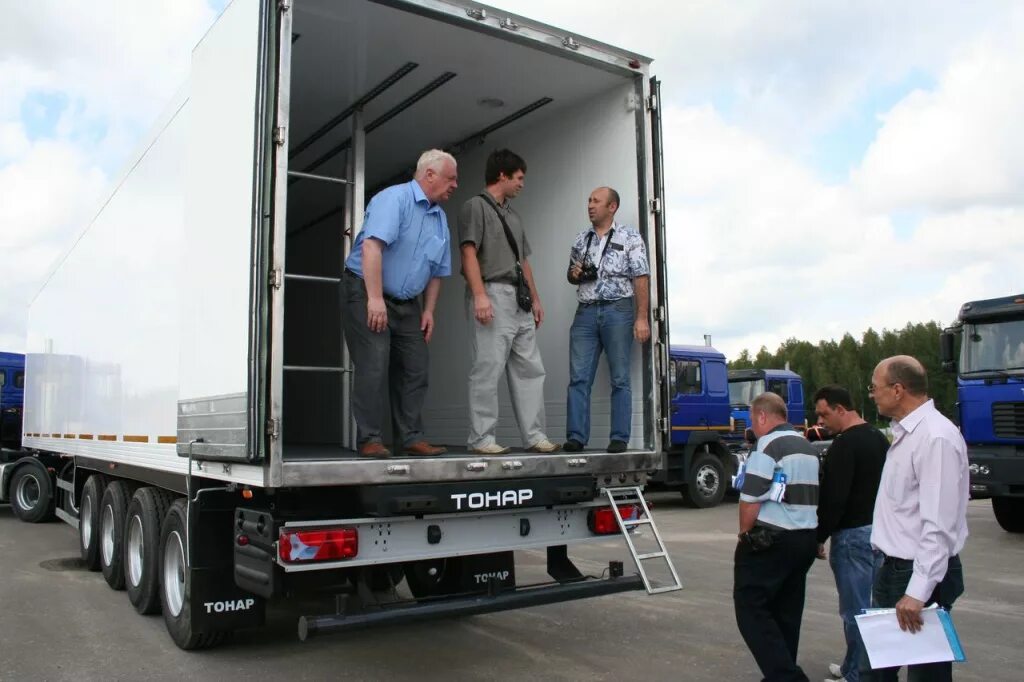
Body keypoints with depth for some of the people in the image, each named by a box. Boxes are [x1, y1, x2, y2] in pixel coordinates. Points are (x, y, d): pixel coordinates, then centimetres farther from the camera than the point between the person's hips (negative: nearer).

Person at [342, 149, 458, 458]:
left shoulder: (440, 218, 12)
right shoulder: (394, 198, -13)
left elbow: (436, 271, 17)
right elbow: (372, 246, -27)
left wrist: (429, 310, 9)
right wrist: (375, 298, -32)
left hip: (406, 302, 8)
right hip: (366, 294, -8)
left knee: (415, 369, 6)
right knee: (374, 368, -11)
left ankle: (412, 438, 14)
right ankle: (370, 440, -2)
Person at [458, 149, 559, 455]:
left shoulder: (513, 214, 25)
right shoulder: (476, 206, 0)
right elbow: (469, 252, -11)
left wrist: (535, 298, 19)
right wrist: (479, 295, -21)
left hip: (520, 300, 9)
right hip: (492, 295, -8)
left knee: (530, 369, 6)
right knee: (488, 369, -8)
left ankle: (534, 436, 11)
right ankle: (482, 438, -3)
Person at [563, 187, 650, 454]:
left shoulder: (630, 238, 3)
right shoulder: (581, 240, 17)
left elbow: (641, 279, -3)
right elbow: (571, 273, 27)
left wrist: (642, 318, -12)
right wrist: (574, 274, 2)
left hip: (618, 311, -4)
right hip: (586, 312, 4)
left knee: (620, 379, 0)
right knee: (578, 378, -3)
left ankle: (619, 438, 3)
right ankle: (576, 437, -1)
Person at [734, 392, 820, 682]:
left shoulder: (768, 445, -12)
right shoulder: (808, 447, 17)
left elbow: (751, 499, -16)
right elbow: (808, 495, 18)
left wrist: (744, 533, -3)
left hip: (771, 541, -9)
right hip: (806, 539, 9)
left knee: (752, 609, -4)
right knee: (786, 613, 13)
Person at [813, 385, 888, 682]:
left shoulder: (844, 445, -18)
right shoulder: (878, 437, 12)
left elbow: (833, 498, -21)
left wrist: (819, 537, -12)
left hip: (853, 534, -10)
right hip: (879, 529, 10)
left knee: (855, 609, -3)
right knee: (871, 605, 16)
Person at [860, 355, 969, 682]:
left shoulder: (936, 437, -20)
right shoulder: (904, 433, 11)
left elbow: (939, 525, -25)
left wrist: (918, 592, -26)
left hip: (922, 575, -10)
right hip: (894, 569, 10)